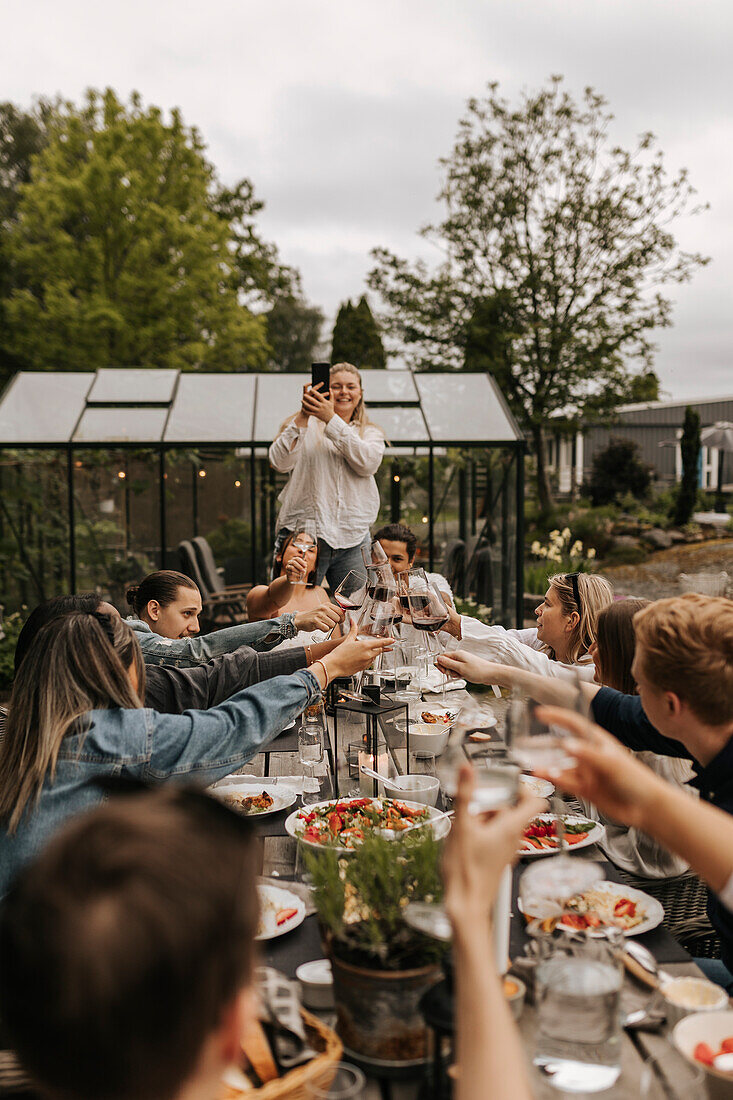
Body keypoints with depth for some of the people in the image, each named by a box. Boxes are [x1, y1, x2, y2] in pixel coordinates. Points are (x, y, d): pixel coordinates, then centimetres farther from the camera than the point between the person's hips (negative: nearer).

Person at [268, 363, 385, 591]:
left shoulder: (371, 433, 15)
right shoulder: (306, 426, 9)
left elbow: (368, 463, -8)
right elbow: (280, 463, -7)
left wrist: (331, 419, -15)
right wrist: (303, 416, -14)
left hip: (352, 539, 2)